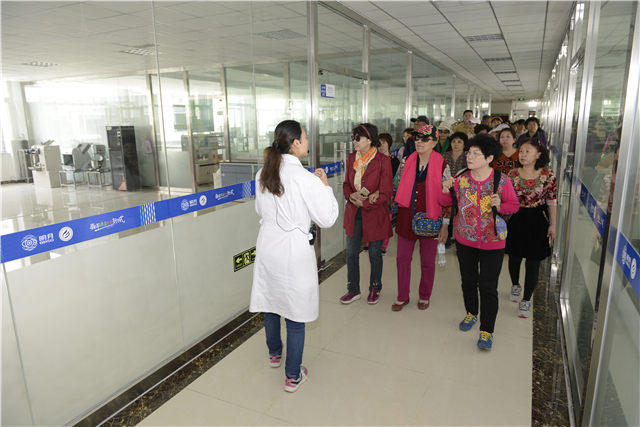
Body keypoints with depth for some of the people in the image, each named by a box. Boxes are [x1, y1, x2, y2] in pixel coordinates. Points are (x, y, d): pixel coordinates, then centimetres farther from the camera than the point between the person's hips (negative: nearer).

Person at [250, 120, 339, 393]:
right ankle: (293, 376, 20)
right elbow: (327, 218, -14)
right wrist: (324, 186, -2)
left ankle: (274, 354, 46)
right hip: (294, 250, -6)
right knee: (295, 313, 7)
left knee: (270, 301, 23)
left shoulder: (263, 174, 1)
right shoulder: (305, 178, -19)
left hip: (267, 246, 7)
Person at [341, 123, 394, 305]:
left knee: (374, 253, 10)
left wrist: (364, 203, -16)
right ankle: (353, 290, 25)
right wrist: (351, 196, -10)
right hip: (354, 213, 5)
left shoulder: (382, 161, -12)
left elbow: (386, 192, -12)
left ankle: (375, 288, 31)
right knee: (351, 252, 8)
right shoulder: (351, 158, 4)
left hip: (375, 214, -4)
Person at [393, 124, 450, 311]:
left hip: (429, 219, -3)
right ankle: (402, 296, 25)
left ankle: (424, 297, 31)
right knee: (402, 258, 8)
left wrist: (445, 225, -6)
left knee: (427, 261, 11)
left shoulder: (441, 165, -7)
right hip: (407, 218, 3)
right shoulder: (408, 161, 3)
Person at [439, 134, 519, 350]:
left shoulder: (502, 181, -12)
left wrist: (500, 206, -21)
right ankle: (471, 313, 44)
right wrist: (445, 191, -15)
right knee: (468, 280, 19)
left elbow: (514, 204, 0)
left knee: (488, 287, 3)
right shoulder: (461, 178, -6)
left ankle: (487, 330, 20)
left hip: (492, 243, -3)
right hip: (464, 239, 3)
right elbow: (445, 202, 6)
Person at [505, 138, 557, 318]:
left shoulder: (548, 175, -9)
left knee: (533, 261, 3)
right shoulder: (512, 174, -7)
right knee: (514, 256, 17)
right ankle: (515, 285, 46)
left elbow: (552, 201, -2)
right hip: (516, 220, 2)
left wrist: (552, 224, -1)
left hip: (537, 221, -1)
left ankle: (526, 300, 15)